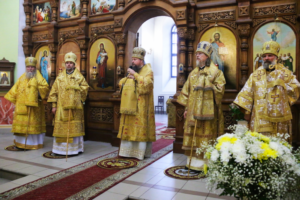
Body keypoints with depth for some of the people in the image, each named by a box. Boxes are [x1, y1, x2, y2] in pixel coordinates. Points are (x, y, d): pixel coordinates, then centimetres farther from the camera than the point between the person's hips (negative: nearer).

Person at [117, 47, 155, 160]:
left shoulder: (148, 70, -3)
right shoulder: (133, 71, 18)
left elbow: (146, 83, -22)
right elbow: (121, 83, 18)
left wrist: (135, 75, -20)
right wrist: (127, 78, -1)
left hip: (140, 107, -7)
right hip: (129, 105, 7)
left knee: (140, 129, -3)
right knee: (129, 128, 8)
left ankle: (140, 152, 5)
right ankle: (128, 150, 16)